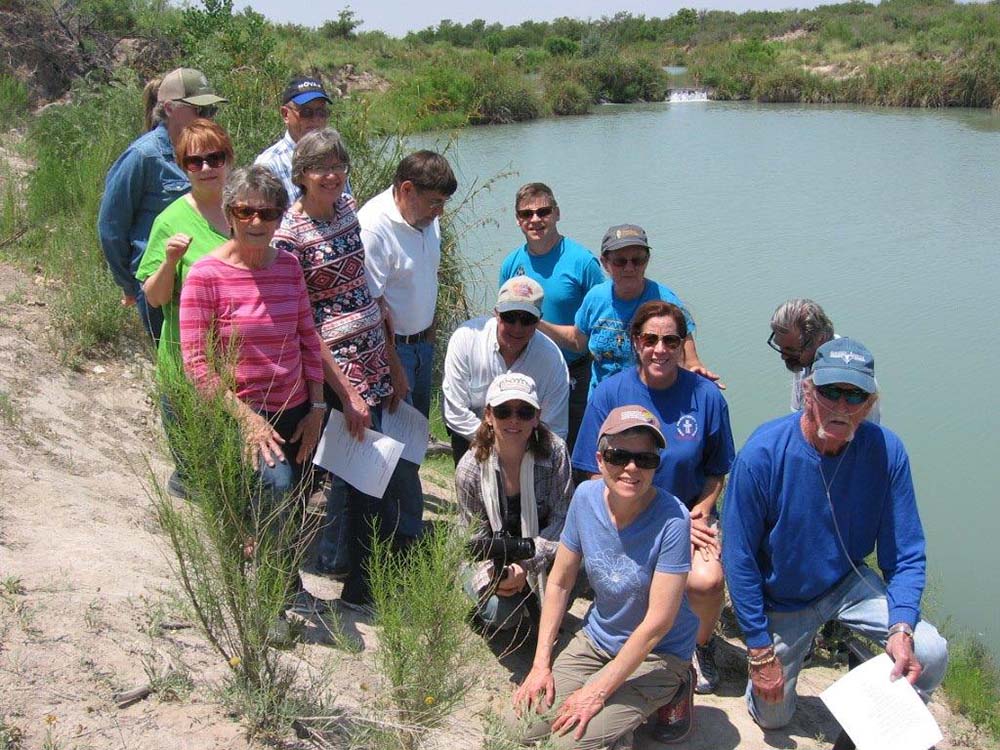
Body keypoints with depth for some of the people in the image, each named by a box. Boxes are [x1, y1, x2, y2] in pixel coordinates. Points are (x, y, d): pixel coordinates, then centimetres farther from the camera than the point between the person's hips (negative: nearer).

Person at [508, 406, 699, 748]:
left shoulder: (671, 519, -26)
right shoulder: (586, 496, -11)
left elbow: (658, 622, -24)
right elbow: (559, 582, -1)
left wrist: (598, 691, -20)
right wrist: (541, 663, -4)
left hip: (657, 653, -5)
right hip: (596, 639, 5)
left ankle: (669, 693, 4)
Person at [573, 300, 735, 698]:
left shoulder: (706, 395, -3)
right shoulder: (611, 392, -6)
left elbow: (716, 472, 8)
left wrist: (698, 515, -12)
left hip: (691, 512, 1)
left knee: (707, 580, -27)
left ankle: (702, 644, 9)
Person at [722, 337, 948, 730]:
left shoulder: (887, 451, -21)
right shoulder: (762, 454, -28)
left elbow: (906, 555, -13)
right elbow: (739, 558, -20)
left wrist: (901, 628, -29)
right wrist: (760, 653, -16)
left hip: (848, 582, 2)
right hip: (780, 598, -2)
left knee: (929, 653, -21)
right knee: (772, 715, 11)